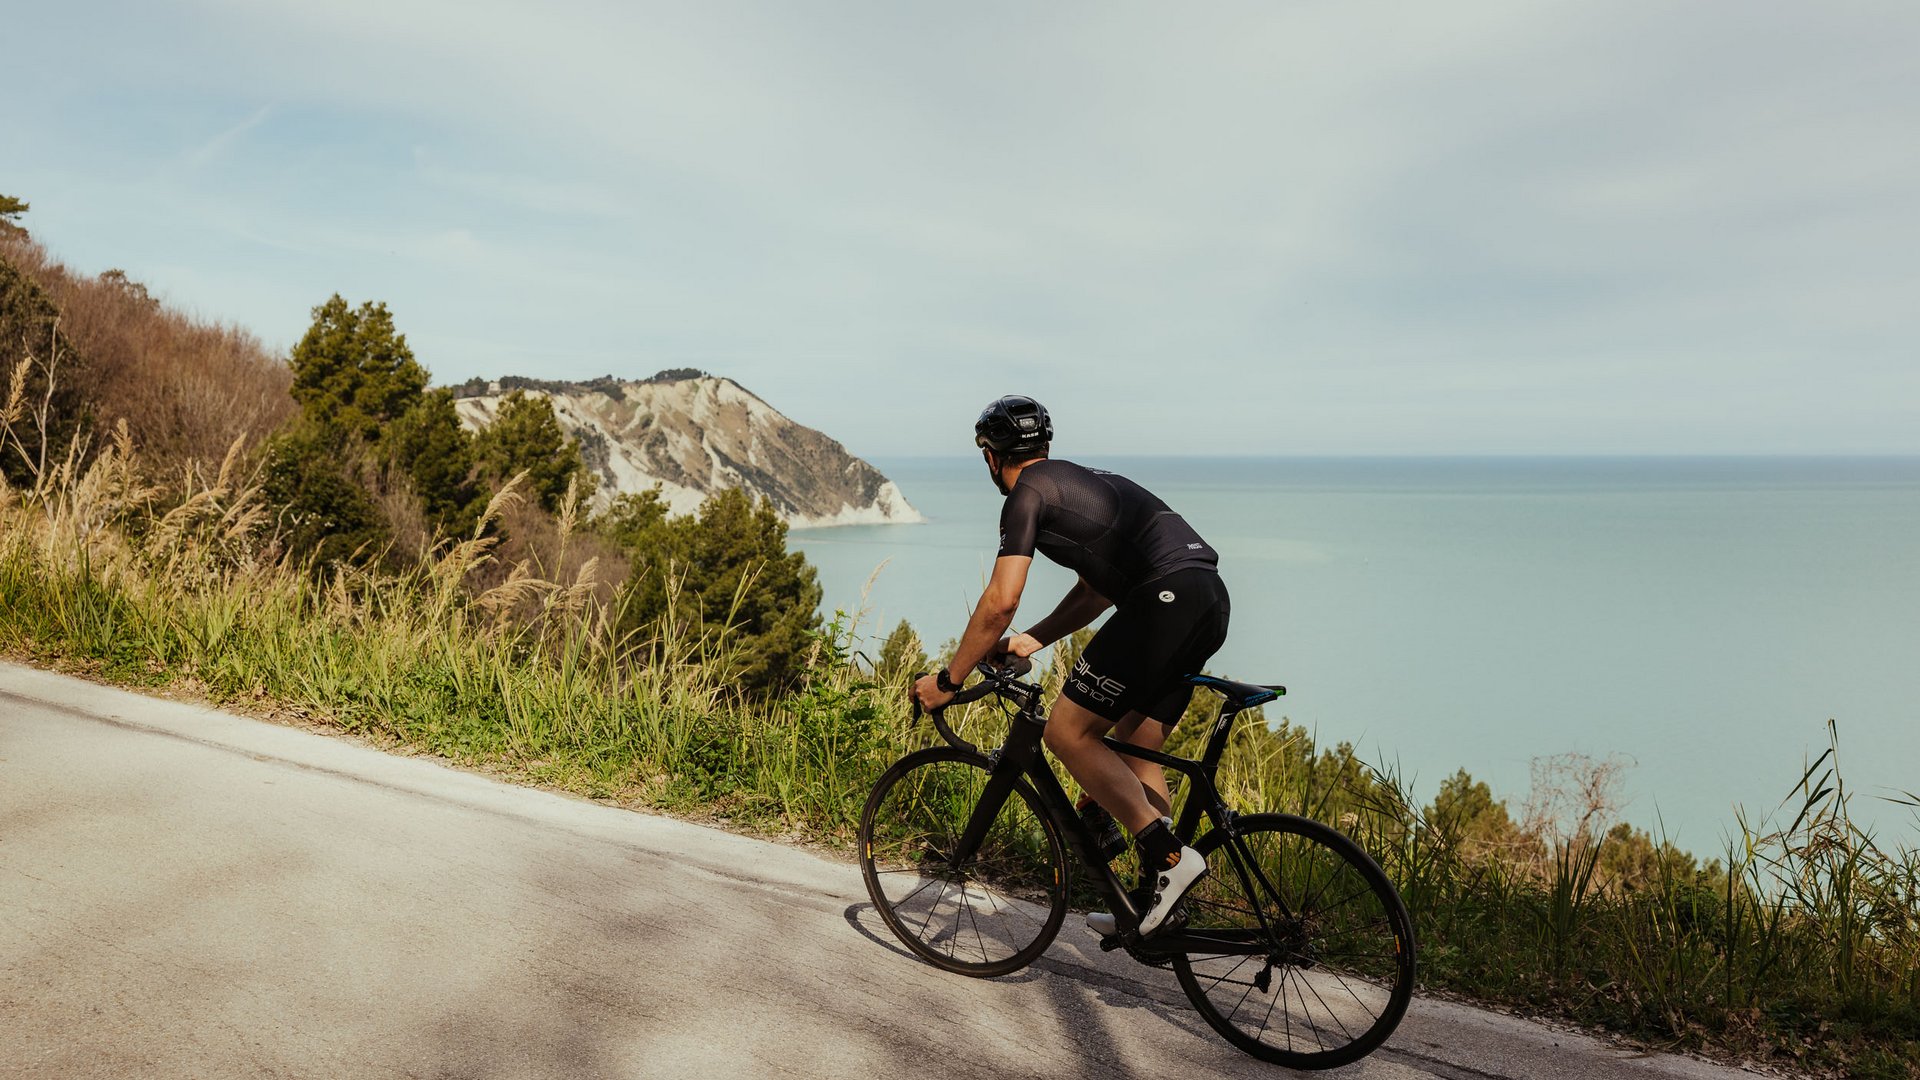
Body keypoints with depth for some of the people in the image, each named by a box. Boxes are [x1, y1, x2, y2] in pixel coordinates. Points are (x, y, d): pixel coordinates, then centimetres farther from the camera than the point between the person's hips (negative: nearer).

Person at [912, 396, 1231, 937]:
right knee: (1135, 747, 18)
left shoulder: (1028, 492, 1)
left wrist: (948, 680, 3)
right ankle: (1156, 898, 22)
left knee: (1067, 732, -4)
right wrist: (1032, 640, 35)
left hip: (1165, 600, -10)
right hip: (1209, 599, 10)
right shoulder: (1079, 482, 29)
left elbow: (999, 603, -6)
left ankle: (1168, 853, -6)